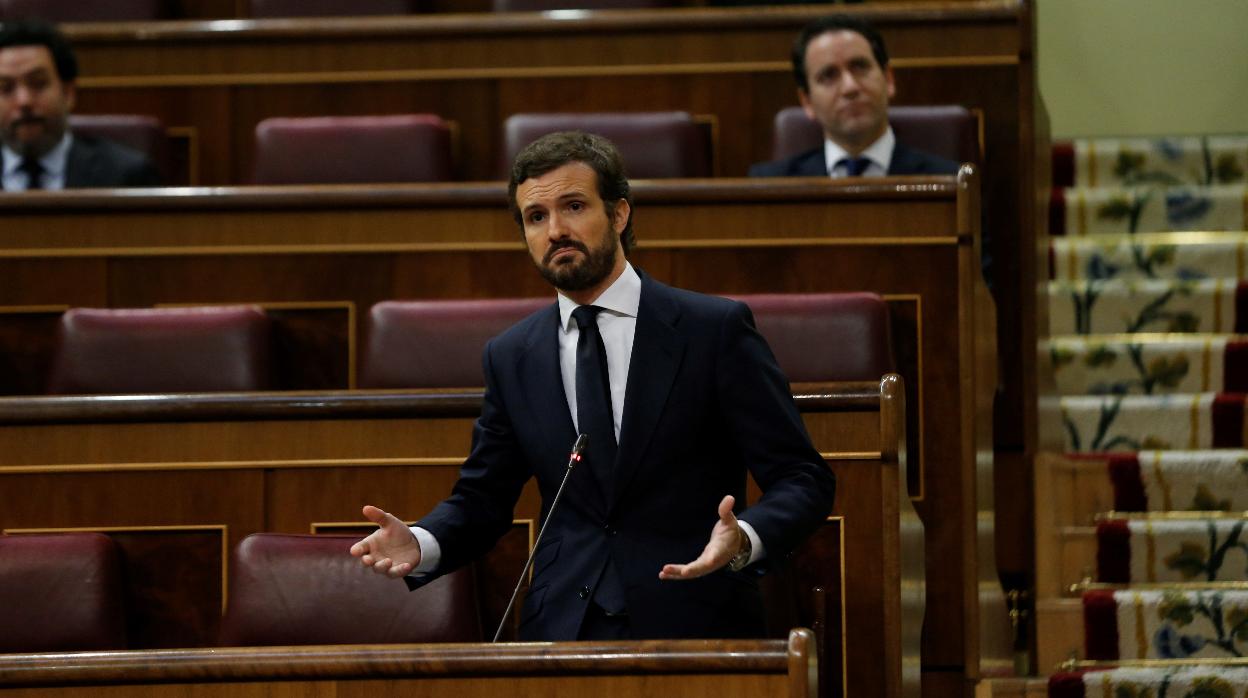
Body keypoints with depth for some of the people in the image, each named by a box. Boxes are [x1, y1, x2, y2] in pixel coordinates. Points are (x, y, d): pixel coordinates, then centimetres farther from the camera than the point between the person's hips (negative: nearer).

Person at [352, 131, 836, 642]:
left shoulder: (716, 329, 1)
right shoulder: (511, 358, 13)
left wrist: (744, 539, -22)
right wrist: (420, 543, -3)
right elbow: (480, 499, 19)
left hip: (692, 626, -3)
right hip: (561, 634, 3)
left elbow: (802, 479, -1)